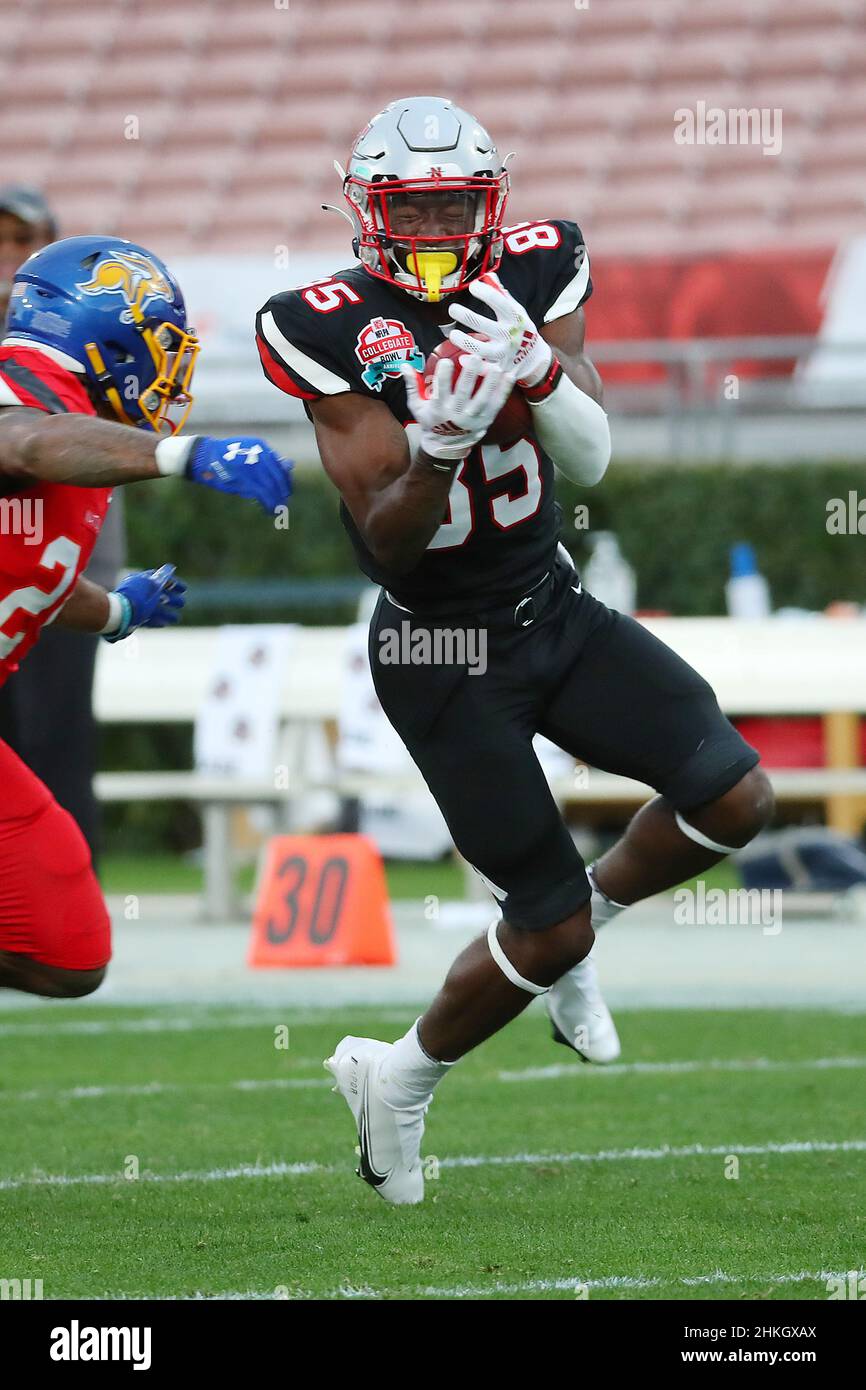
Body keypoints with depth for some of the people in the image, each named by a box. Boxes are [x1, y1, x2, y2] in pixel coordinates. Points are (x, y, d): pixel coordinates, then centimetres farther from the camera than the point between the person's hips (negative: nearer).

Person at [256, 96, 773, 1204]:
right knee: (549, 929, -6)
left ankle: (586, 915, 18)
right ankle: (399, 1077, 19)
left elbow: (593, 458, -13)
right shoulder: (334, 330, -17)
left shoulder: (536, 275, -5)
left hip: (557, 612, 5)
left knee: (733, 797, -10)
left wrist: (535, 365, -32)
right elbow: (386, 536, -20)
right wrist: (440, 442, -39)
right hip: (442, 653, -5)